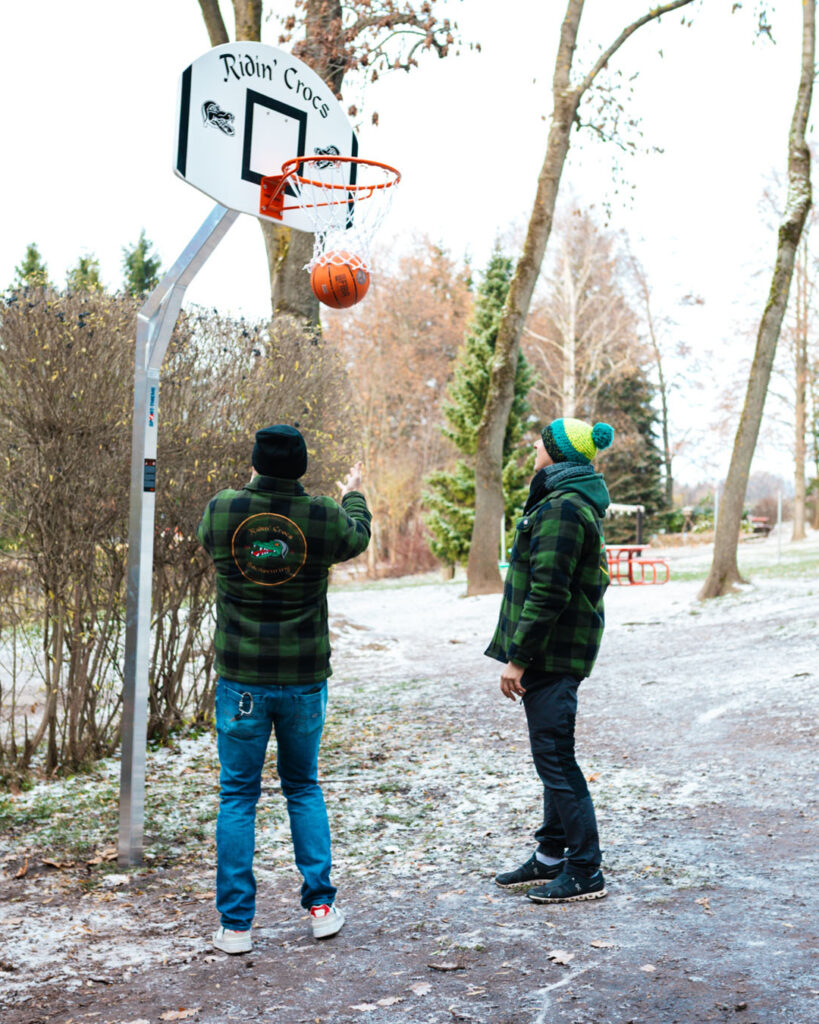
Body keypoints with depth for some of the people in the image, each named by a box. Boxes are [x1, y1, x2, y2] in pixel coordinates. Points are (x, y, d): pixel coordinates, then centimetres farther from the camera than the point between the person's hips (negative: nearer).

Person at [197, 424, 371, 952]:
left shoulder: (221, 510, -8)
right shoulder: (323, 517, -9)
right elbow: (358, 536, 16)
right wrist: (354, 496, 38)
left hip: (241, 680, 0)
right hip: (304, 680, 1)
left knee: (238, 796, 8)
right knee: (304, 789, 18)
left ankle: (236, 923, 10)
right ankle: (321, 906, 20)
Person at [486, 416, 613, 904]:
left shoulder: (562, 508, -18)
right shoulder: (577, 503, 16)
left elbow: (547, 593, -23)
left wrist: (518, 656, -19)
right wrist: (521, 651, 20)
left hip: (551, 654, -11)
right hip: (557, 653, 11)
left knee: (555, 758, -5)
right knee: (552, 756, 16)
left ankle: (586, 871, 2)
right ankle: (551, 857, 27)